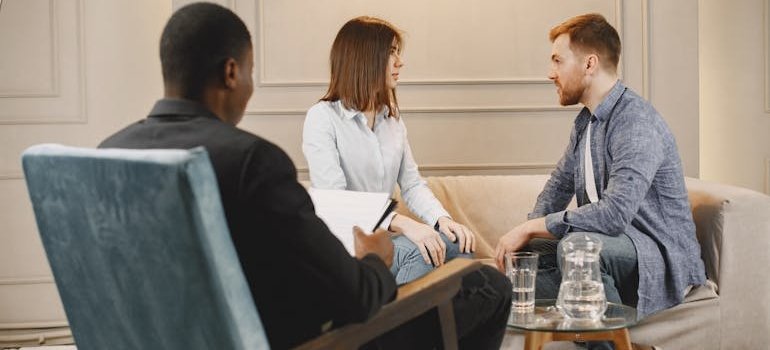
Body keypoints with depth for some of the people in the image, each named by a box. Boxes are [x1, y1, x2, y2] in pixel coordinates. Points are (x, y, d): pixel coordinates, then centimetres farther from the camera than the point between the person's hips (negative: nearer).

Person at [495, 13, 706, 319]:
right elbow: (559, 184, 22)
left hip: (660, 254, -9)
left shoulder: (636, 123, -21)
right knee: (526, 252, -4)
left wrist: (531, 227, -24)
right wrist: (526, 234, 2)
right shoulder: (586, 120, 10)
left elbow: (615, 213, -32)